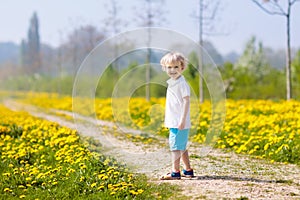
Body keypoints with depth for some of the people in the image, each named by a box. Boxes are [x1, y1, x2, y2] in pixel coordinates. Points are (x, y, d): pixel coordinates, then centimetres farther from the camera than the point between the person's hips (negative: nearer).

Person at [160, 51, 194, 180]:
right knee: (182, 147, 15)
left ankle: (175, 172, -8)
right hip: (174, 122, 10)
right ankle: (188, 170, 23)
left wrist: (182, 120, -22)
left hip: (179, 123, -10)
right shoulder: (171, 83, 15)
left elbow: (186, 102, -18)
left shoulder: (182, 83, -14)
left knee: (175, 146, -9)